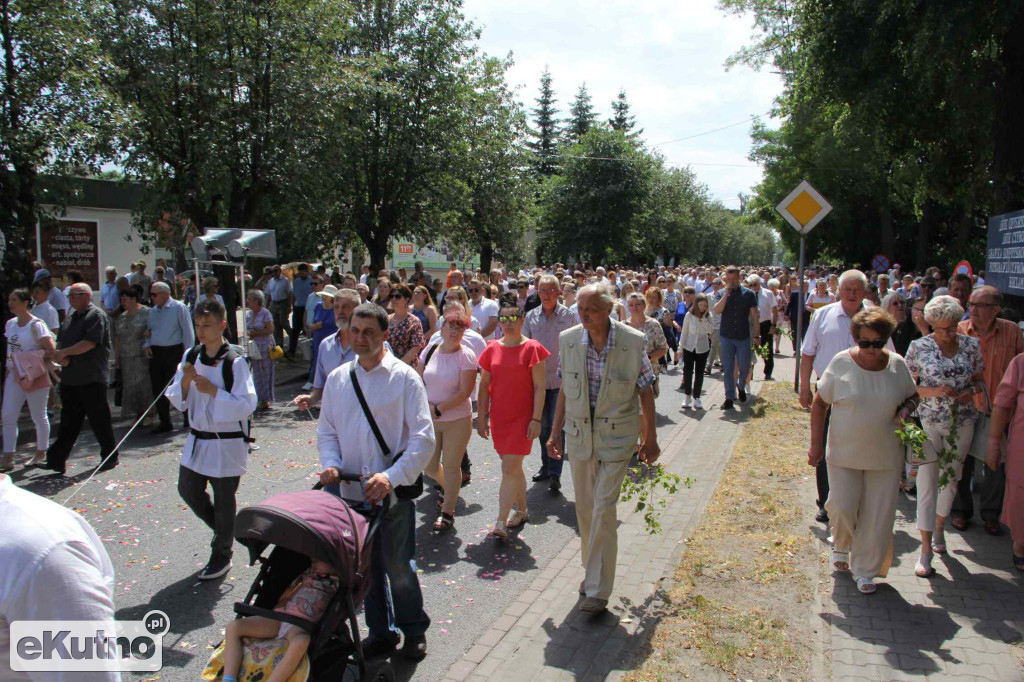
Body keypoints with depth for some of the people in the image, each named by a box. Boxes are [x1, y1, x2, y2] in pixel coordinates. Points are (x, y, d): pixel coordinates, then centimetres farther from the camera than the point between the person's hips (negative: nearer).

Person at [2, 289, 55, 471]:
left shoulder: (36, 325, -12)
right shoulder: (10, 324, 10)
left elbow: (50, 350, -17)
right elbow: (10, 349, 18)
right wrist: (9, 368, 11)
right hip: (14, 375, 7)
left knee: (39, 417, 6)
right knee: (8, 416, 3)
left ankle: (41, 454, 19)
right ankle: (8, 458, 8)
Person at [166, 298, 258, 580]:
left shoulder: (234, 363, -16)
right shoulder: (190, 356, 3)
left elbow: (247, 405, -19)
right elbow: (176, 400, 6)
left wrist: (213, 390, -24)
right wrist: (185, 381, -14)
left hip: (227, 442, -6)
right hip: (197, 438, 6)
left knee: (223, 500, 7)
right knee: (188, 489, 14)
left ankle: (221, 555, 27)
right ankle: (221, 529, 41)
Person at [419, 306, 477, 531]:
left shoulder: (466, 356, -11)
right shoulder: (429, 351, 2)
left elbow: (465, 391, -16)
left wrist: (439, 408, -18)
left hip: (457, 420, -4)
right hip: (429, 420, 4)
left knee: (451, 466, 4)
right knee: (429, 466, 11)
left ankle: (448, 513, 20)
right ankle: (449, 488, 44)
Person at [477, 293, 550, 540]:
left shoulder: (531, 348, -7)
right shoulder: (492, 349, 5)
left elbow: (539, 387, -8)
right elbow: (484, 386, 9)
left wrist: (536, 419, -12)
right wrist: (481, 417, 5)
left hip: (522, 418, -5)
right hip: (498, 418, 5)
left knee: (509, 469, -9)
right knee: (513, 467, 16)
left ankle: (500, 524, -5)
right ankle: (522, 510, 33)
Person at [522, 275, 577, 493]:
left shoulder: (568, 316, -5)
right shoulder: (531, 316, 4)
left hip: (561, 380, -4)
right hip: (538, 379, 4)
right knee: (543, 425, 14)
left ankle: (555, 474, 1)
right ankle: (546, 465, 29)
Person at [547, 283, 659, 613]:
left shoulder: (632, 341, -12)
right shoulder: (567, 340, -4)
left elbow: (646, 390, -2)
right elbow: (564, 390, 6)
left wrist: (651, 437, 3)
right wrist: (555, 433, 8)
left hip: (617, 437, -4)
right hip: (578, 434, 4)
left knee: (604, 509, -8)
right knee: (584, 508, 14)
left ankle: (599, 590, 2)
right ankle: (592, 570, 35)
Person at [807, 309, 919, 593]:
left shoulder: (897, 364, -4)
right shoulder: (841, 363, -10)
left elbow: (912, 395, 14)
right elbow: (820, 404, -3)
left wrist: (906, 410, -10)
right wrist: (816, 444, -5)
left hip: (885, 455, 2)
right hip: (844, 453, -2)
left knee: (878, 517, 5)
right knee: (842, 507, -1)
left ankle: (865, 570, 24)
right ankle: (841, 544, 33)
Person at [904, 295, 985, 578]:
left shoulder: (971, 345, 1)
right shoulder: (919, 347, -6)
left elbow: (981, 379, 11)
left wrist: (972, 391, -10)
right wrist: (933, 391, -18)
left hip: (962, 422, 3)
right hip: (929, 421, -3)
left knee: (951, 479, 15)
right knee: (927, 481, -6)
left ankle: (939, 528, 39)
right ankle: (926, 548, -1)